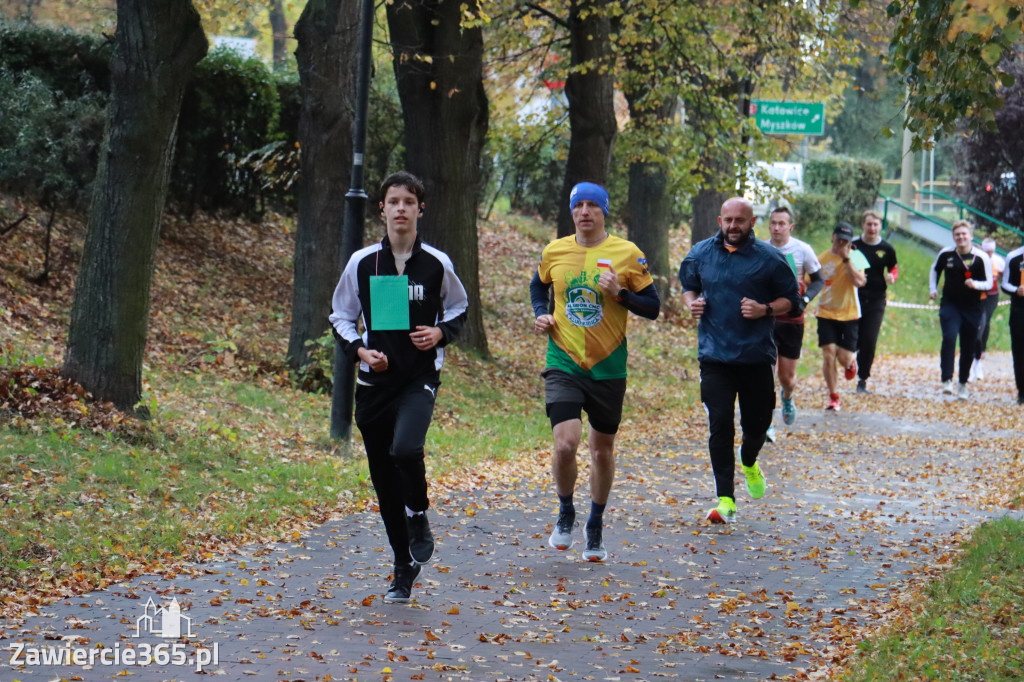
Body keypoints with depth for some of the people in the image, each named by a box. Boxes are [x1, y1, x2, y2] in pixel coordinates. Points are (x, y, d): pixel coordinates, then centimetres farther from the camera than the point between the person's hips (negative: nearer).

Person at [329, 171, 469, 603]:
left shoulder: (437, 264, 0)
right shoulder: (362, 263, 2)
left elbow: (458, 309, 16)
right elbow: (341, 317, 11)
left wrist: (440, 332, -4)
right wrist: (359, 350, -7)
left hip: (420, 377, -2)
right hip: (374, 381, 2)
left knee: (406, 450, -29)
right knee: (384, 480, 6)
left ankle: (418, 518, 2)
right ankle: (405, 568, 21)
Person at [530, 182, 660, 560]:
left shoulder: (627, 253, -4)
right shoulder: (554, 251, 2)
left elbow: (653, 308, -1)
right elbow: (539, 284, 23)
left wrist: (620, 293, -17)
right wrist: (540, 314, 5)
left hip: (609, 368, 0)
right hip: (563, 363, 0)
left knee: (602, 450, 11)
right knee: (565, 443, -17)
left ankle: (595, 528, 31)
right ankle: (565, 514, 11)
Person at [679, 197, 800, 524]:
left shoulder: (770, 258, -1)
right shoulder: (700, 254, 6)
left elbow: (791, 301, 4)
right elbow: (688, 286, 22)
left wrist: (764, 310, -15)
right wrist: (692, 302, 0)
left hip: (757, 356, 0)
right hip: (714, 356, 1)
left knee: (757, 423, 9)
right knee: (719, 425, -9)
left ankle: (749, 463, 45)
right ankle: (725, 500, -7)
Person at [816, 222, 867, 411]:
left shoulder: (855, 257, -6)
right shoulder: (821, 258, 1)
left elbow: (859, 282, -22)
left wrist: (846, 259, -24)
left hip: (849, 314, -1)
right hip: (826, 313, 1)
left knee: (844, 358, -3)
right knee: (828, 354, -9)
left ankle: (851, 361, 37)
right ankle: (833, 397, 4)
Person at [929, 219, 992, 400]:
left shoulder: (981, 258, -7)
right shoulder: (946, 254, 0)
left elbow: (989, 283, -4)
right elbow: (934, 270, 20)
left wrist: (975, 284, -23)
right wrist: (932, 289, 10)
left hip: (972, 308, 0)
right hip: (950, 305, 0)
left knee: (968, 348, 7)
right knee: (949, 338, -22)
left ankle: (963, 383, 25)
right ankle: (947, 380, -24)